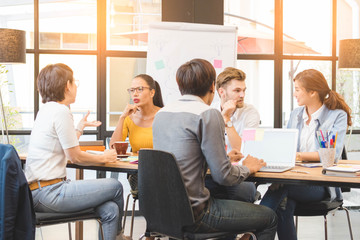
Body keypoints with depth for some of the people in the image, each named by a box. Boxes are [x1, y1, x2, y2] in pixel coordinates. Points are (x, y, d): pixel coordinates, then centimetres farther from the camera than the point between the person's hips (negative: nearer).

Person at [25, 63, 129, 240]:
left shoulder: (46, 110, 16)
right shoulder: (61, 111, -14)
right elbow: (75, 157, -12)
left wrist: (81, 127, 40)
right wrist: (104, 157, 6)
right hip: (49, 192, -9)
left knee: (110, 209, 0)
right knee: (115, 187, -2)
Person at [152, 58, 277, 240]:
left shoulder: (161, 113, 8)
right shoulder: (209, 114, -15)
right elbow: (222, 175, -16)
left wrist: (225, 159, 26)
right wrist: (247, 168, 5)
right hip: (192, 214, -8)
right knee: (270, 218, 10)